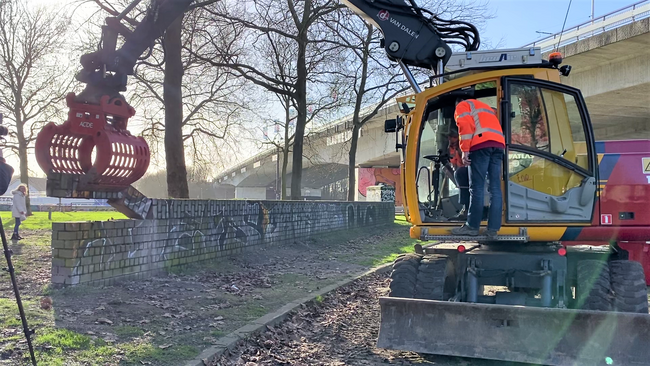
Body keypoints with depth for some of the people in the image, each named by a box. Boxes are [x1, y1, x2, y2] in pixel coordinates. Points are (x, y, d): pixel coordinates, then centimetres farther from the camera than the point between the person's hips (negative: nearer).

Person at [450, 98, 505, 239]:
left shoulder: (462, 106, 17)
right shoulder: (485, 107, 39)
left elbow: (465, 125, -3)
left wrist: (465, 150, -8)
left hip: (481, 144, -7)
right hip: (499, 143, 7)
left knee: (477, 187, -5)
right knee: (495, 188, 2)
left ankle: (472, 226, -2)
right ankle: (493, 228, -1)